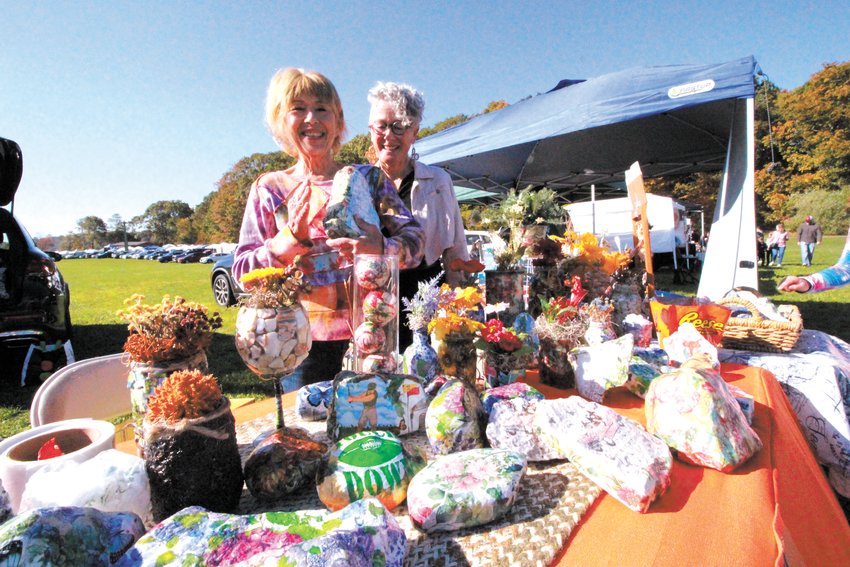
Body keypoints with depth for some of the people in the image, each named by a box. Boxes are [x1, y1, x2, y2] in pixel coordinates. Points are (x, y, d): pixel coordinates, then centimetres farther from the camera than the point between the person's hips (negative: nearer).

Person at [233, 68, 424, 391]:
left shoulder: (369, 178, 6)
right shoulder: (269, 189, 6)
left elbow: (416, 240, -1)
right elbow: (242, 271, 3)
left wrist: (382, 248, -23)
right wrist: (287, 240, -15)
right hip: (304, 341, 0)